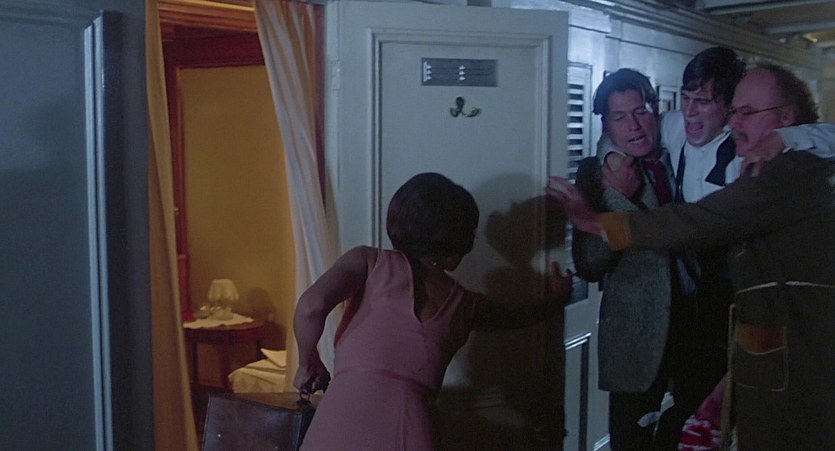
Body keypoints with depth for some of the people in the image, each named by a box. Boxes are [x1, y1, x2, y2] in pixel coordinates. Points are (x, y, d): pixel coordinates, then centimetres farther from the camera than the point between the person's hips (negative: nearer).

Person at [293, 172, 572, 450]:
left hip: (341, 426, -1)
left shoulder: (370, 261, 9)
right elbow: (517, 317, 39)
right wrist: (556, 298, 59)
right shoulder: (466, 304, 18)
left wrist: (308, 365, 13)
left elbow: (311, 307, -6)